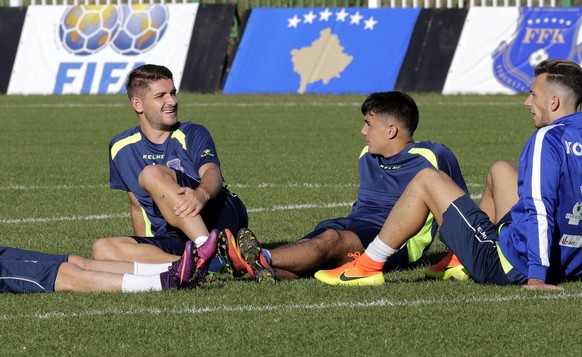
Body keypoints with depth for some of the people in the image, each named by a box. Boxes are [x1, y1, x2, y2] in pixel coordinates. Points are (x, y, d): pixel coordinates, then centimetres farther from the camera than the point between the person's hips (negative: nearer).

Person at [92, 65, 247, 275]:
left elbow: (211, 172, -15)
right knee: (102, 249, -24)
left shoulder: (192, 134, 6)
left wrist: (202, 194, -39)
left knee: (152, 174, -26)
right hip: (175, 242, 4)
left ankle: (208, 250, -45)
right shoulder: (122, 148, 15)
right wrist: (140, 252, 11)